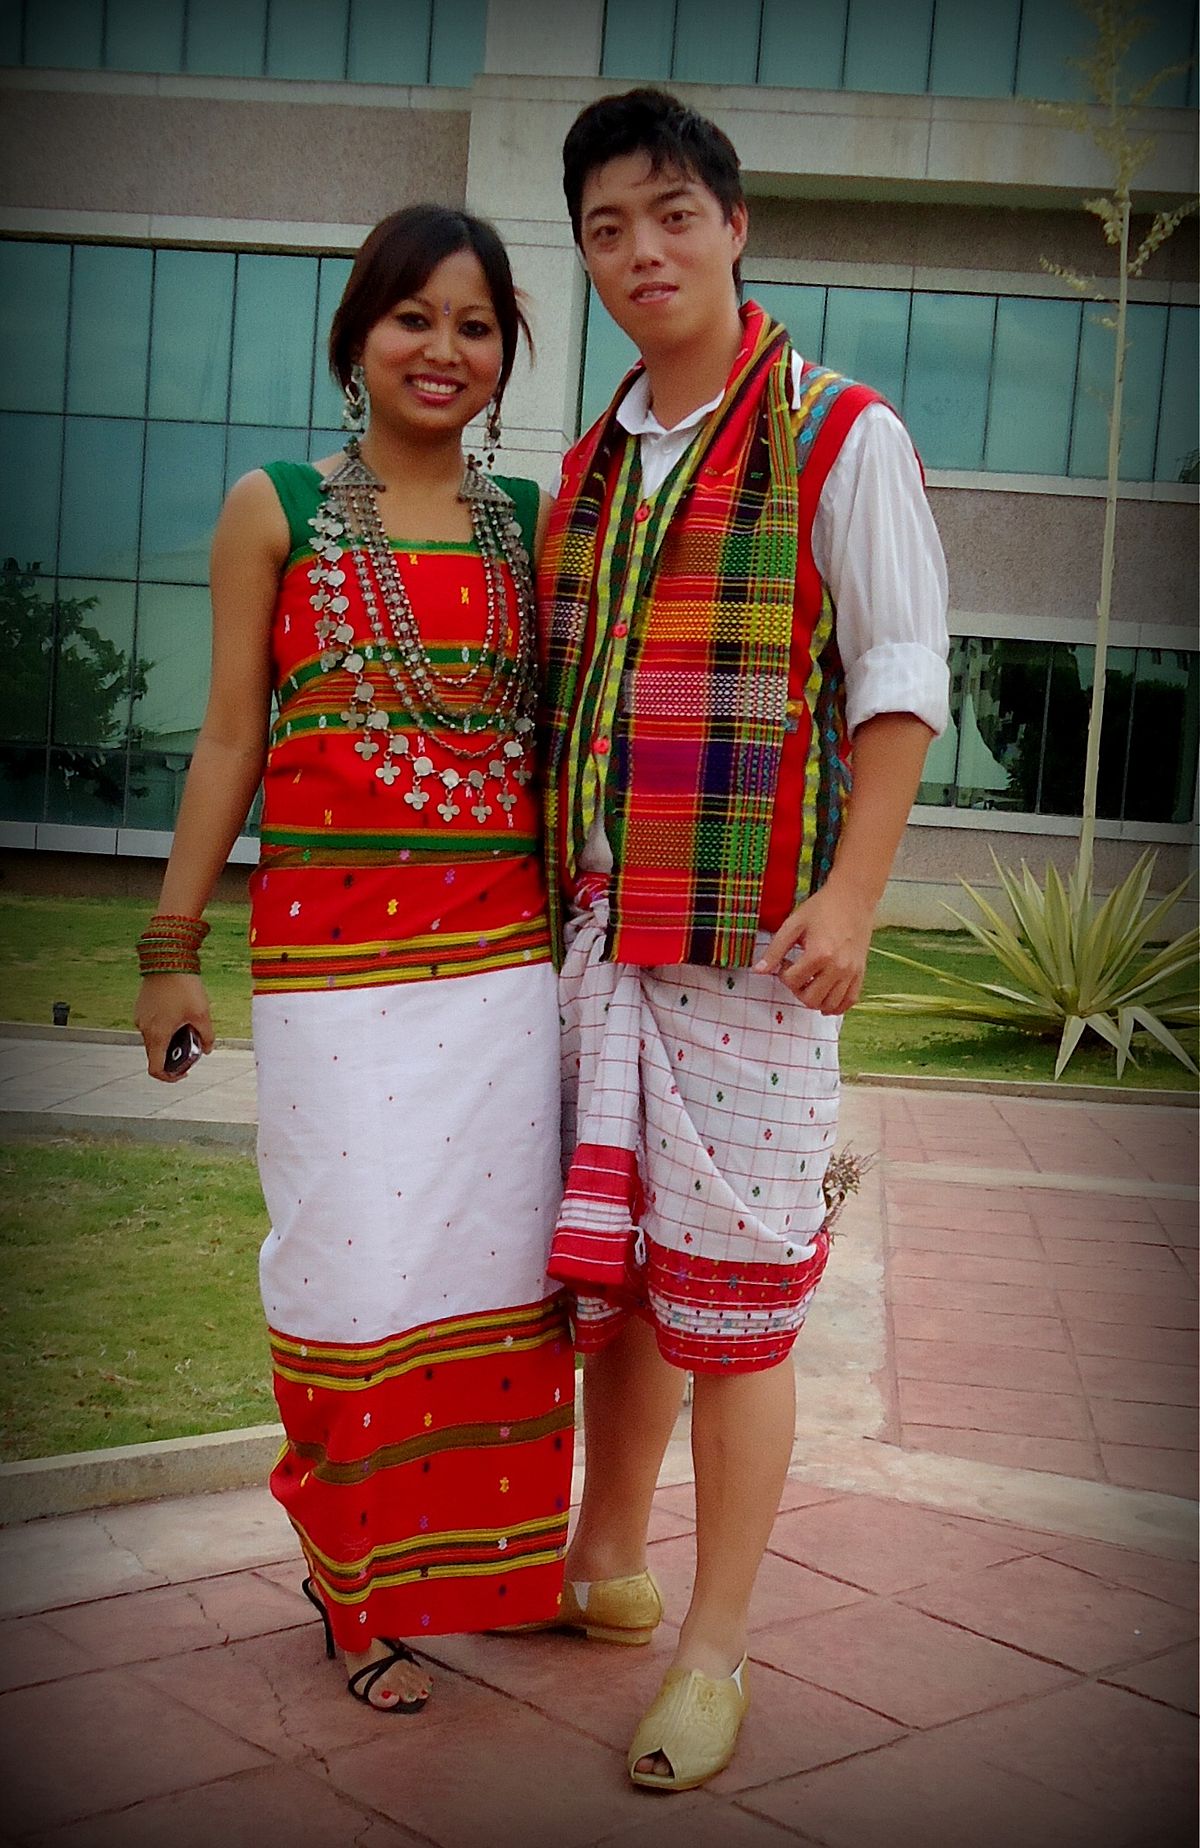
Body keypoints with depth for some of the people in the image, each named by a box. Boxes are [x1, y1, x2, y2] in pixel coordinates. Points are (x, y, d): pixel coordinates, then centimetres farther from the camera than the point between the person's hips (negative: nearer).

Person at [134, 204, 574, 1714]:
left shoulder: (531, 521, 11)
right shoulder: (276, 510, 4)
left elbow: (564, 727, 15)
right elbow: (230, 736, 4)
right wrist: (171, 948, 3)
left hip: (505, 948, 3)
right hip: (332, 947, -3)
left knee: (493, 1258, 7)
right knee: (358, 1263, 2)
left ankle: (465, 1556, 26)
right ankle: (357, 1583, 22)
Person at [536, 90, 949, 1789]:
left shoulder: (840, 436, -2)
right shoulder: (592, 466, 15)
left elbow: (900, 682, -6)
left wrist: (851, 895, -15)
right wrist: (560, 887, 14)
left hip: (753, 940, -5)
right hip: (598, 932, 6)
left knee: (731, 1296, -1)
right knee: (607, 1265, 12)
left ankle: (714, 1651, 13)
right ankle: (605, 1567, 31)